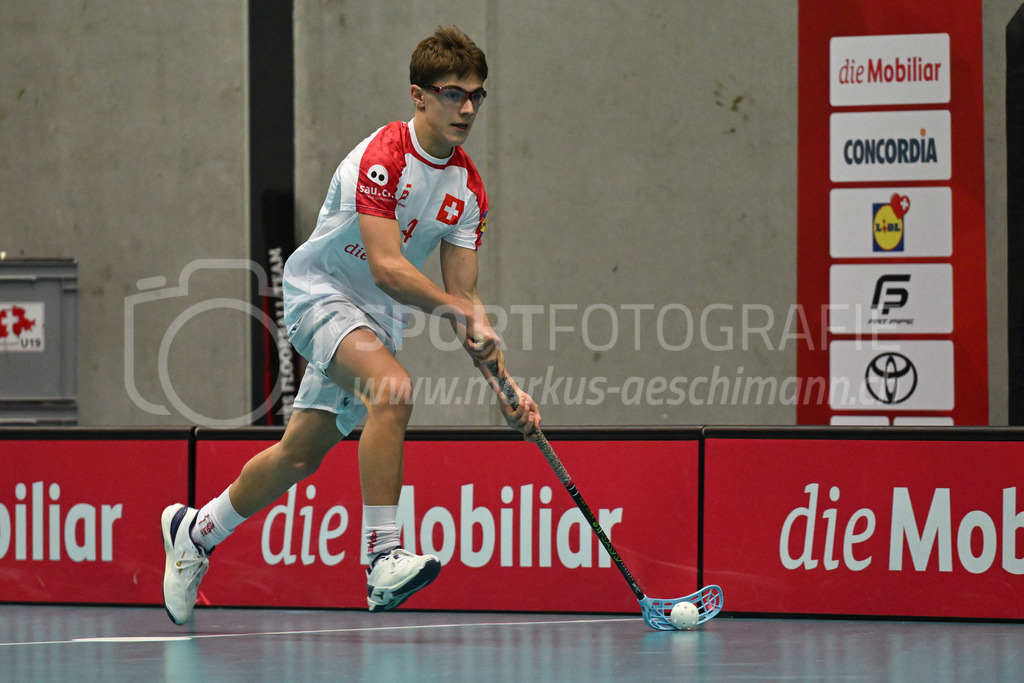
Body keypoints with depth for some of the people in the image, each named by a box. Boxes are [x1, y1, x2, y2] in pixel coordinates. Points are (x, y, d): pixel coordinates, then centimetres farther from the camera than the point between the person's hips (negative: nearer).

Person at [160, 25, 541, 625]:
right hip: (319, 290, -8)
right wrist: (462, 309, -37)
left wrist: (504, 385, -9)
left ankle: (195, 531, 35)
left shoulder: (469, 189, 0)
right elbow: (386, 266, -31)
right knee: (393, 388, -33)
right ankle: (383, 559, -35)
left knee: (301, 453, 12)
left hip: (376, 319, 8)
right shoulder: (382, 157, -23)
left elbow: (462, 297, 0)